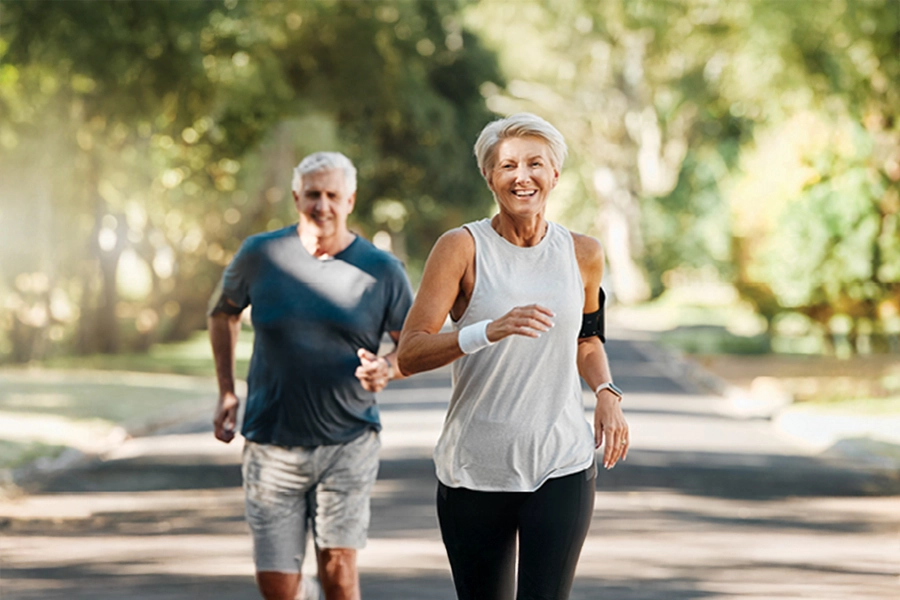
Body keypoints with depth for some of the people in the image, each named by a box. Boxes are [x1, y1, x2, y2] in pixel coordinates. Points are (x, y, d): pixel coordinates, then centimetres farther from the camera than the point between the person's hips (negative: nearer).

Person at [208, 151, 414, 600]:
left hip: (348, 444, -1)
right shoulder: (260, 255, 0)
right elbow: (223, 311, 18)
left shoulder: (381, 270, -2)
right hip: (272, 443, 1)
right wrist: (226, 391, 10)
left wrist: (387, 369, -16)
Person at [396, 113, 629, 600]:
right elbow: (409, 354, -14)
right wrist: (490, 331, -29)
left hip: (561, 469, 1)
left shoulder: (583, 254, 5)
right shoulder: (462, 248, -6)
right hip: (473, 470, -1)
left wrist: (606, 394, 4)